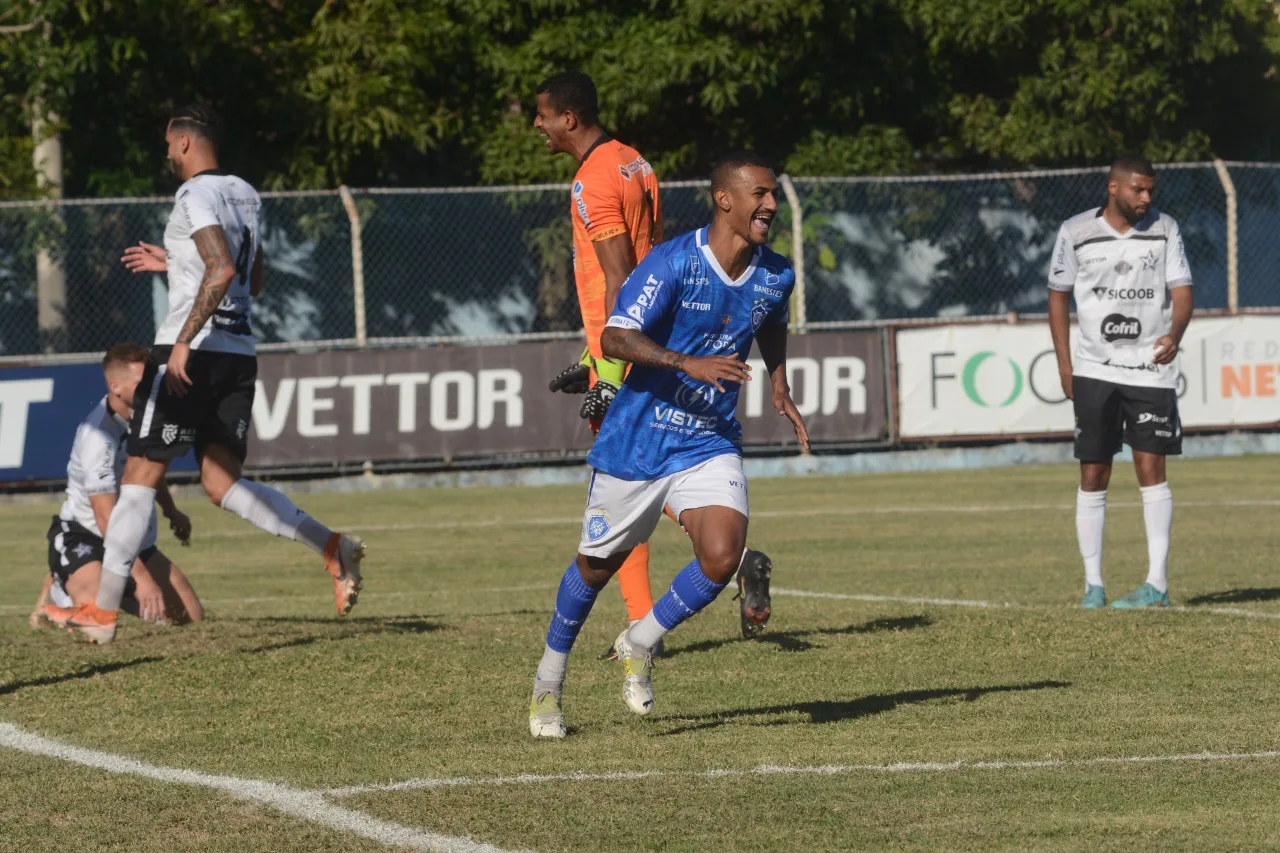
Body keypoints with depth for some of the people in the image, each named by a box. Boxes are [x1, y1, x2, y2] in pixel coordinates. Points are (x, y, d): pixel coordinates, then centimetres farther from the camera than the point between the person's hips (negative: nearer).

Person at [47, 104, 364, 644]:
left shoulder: (196, 195, -10)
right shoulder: (245, 196, 16)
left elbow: (222, 271, -24)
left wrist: (183, 342, -24)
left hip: (190, 354, -8)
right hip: (240, 352, 8)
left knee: (141, 475, 0)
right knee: (222, 483, 7)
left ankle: (104, 609, 3)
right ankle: (332, 547, -12)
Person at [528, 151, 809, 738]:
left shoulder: (775, 277, -1)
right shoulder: (673, 263, -19)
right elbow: (614, 338, -26)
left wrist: (779, 387, 10)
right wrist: (689, 363, -36)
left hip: (711, 445, 4)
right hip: (637, 442, -3)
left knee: (722, 558, -19)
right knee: (598, 565, 11)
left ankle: (640, 645, 7)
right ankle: (549, 680, 35)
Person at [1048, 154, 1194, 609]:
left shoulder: (1164, 230, 1)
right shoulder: (1075, 233, 0)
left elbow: (1181, 290, -2)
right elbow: (1058, 296, 9)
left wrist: (1174, 334, -23)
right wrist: (1065, 366, 5)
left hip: (1151, 368, -1)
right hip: (1094, 368, 1)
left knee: (1151, 468, -7)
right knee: (1093, 476, 1)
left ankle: (1157, 581, -6)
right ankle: (1093, 584, 8)